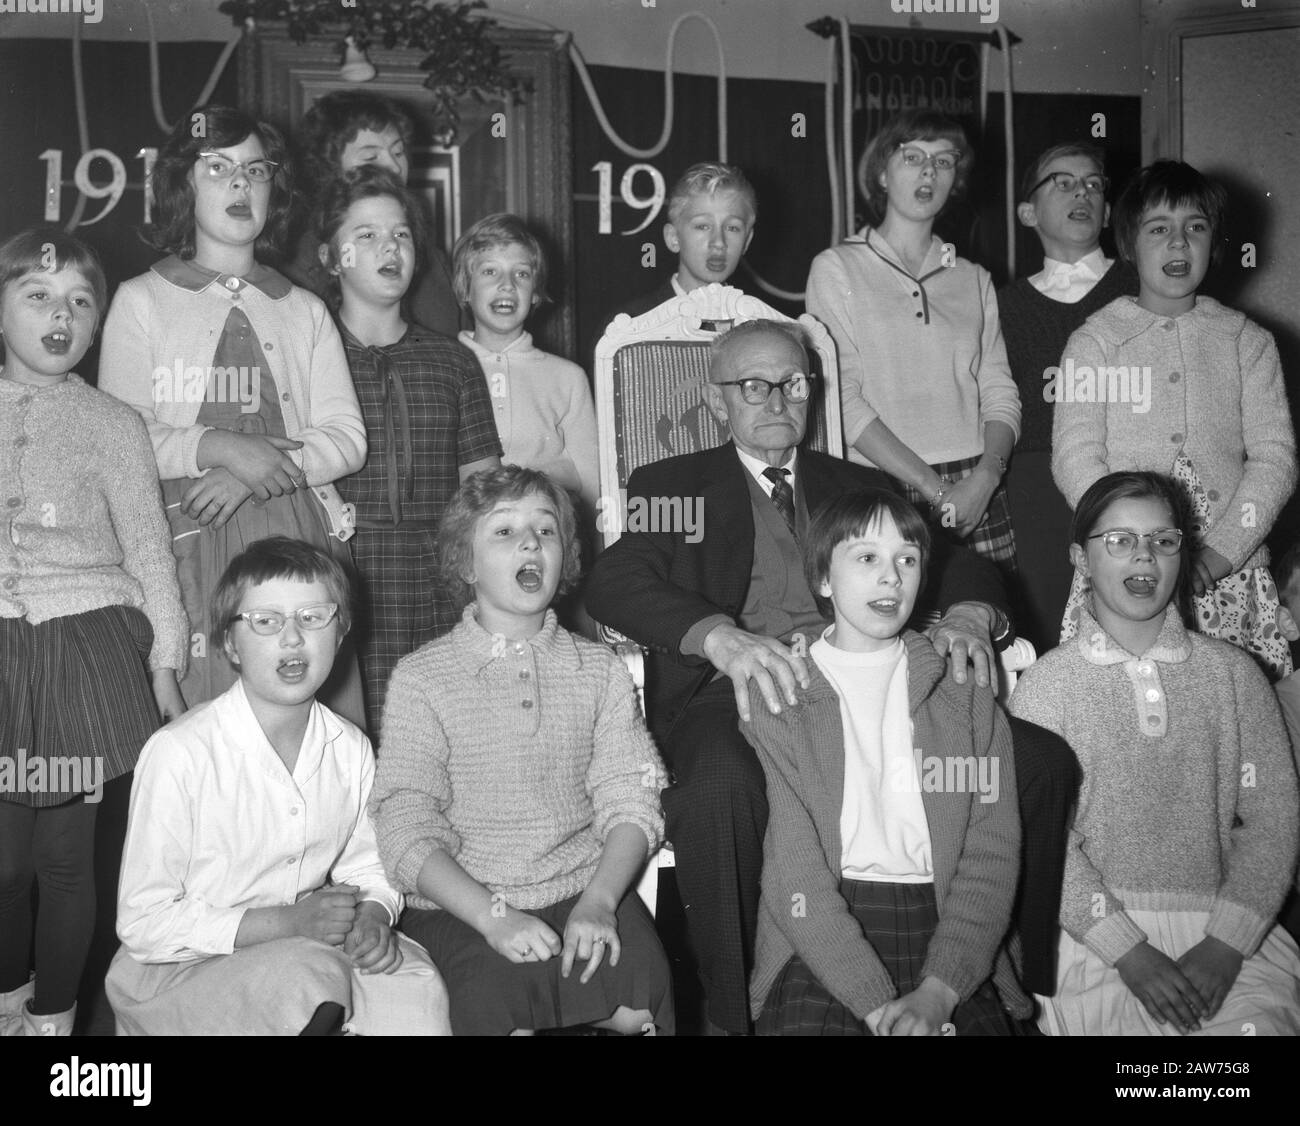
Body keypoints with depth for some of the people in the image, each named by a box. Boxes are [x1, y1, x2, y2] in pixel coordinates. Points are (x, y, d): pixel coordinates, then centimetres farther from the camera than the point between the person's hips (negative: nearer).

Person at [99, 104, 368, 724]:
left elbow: (347, 438, 6)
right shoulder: (141, 301, 10)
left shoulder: (304, 311, 17)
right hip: (192, 538, -2)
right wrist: (221, 448, -16)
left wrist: (252, 476, -9)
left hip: (302, 536, 2)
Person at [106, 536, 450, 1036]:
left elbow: (367, 869, 12)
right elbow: (144, 924, -16)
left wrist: (373, 918, -13)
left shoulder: (351, 749, 0)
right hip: (178, 974, -5)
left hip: (302, 942, 5)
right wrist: (290, 923, -24)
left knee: (414, 984, -21)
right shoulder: (178, 752, -18)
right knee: (313, 973, -33)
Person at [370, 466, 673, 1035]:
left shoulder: (600, 670, 10)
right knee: (497, 1002, -31)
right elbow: (406, 833, -6)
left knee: (638, 1004, -25)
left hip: (586, 892, 2)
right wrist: (494, 917, -20)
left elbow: (630, 801, 3)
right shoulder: (419, 679, 1)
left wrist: (598, 902, -16)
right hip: (463, 906, -2)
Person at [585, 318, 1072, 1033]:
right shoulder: (671, 486, 16)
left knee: (1041, 760, -19)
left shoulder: (862, 487, 27)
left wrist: (969, 612, -9)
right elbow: (612, 583, -3)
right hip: (734, 689, -3)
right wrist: (721, 635, -23)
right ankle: (731, 1014, -18)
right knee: (722, 787, -38)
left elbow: (956, 564, 18)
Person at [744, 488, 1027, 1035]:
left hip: (947, 931, 1)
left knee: (984, 1021, -24)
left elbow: (991, 854, 3)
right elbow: (791, 867, -4)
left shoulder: (963, 691, 12)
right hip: (818, 937, -1)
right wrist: (878, 1003, -16)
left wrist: (936, 993, -12)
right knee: (803, 1018, -26)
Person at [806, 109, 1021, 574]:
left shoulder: (974, 279, 16)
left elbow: (1000, 393, 8)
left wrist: (984, 478, -11)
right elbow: (842, 397, -6)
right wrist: (933, 487, -12)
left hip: (977, 495, 3)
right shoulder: (836, 268, 4)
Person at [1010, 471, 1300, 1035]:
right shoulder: (1046, 683, 3)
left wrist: (1222, 947, -10)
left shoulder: (1233, 673, 9)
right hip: (1096, 931, -2)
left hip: (1226, 929, 2)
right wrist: (1130, 952, -14)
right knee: (1124, 1020, -27)